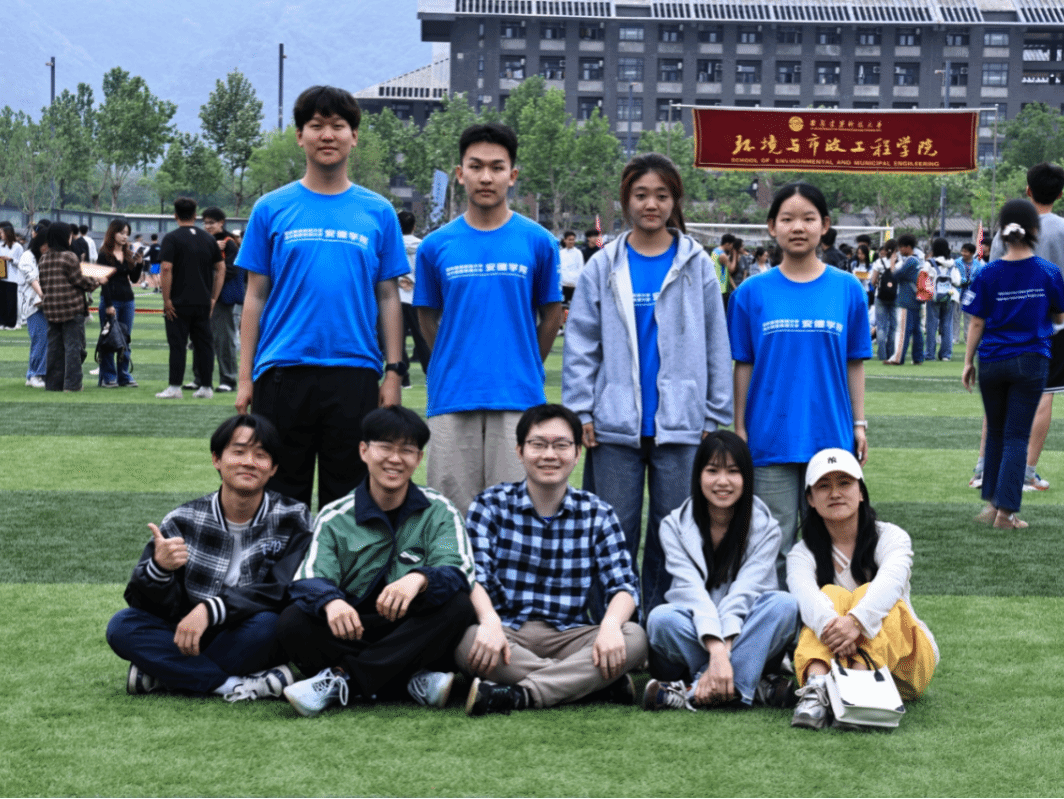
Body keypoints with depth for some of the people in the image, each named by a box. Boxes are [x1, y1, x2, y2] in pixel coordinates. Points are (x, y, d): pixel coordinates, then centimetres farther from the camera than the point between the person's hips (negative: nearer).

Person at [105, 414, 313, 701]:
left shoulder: (293, 519, -4)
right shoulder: (183, 522, 0)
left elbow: (282, 591, -18)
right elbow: (140, 601, -5)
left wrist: (209, 610, -30)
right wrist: (159, 568, -29)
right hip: (191, 644, 2)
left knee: (267, 623, -34)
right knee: (122, 626, -21)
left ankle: (161, 674, -18)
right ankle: (233, 684, -27)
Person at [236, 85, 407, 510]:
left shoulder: (378, 212, 7)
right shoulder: (272, 209, 5)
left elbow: (388, 298, 8)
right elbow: (255, 296, 6)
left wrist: (393, 372, 0)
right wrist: (245, 377, 1)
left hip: (355, 373, 0)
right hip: (283, 372, 0)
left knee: (348, 498, 6)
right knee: (281, 496, 6)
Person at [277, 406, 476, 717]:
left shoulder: (439, 513, 4)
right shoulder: (335, 518, 4)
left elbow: (458, 573, -13)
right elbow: (309, 580, -11)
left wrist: (419, 579, -38)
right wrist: (330, 602, -37)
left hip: (413, 637, 0)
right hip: (352, 633, 0)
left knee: (457, 607, -30)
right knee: (294, 621, -26)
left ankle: (342, 679, -29)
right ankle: (413, 681, -33)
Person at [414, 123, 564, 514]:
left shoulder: (538, 242, 3)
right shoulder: (436, 246, 5)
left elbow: (551, 316, 11)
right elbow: (428, 318, 14)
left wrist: (524, 371, 11)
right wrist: (457, 369, 12)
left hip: (518, 398, -1)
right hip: (451, 398, 1)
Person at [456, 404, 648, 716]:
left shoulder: (597, 515, 9)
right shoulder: (490, 506, 4)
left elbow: (623, 585, 0)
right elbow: (473, 577, -9)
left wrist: (611, 624, -25)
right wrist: (489, 620, -32)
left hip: (569, 637, 1)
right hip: (507, 635, -1)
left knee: (634, 637, -26)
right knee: (467, 640, -35)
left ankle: (522, 693, -35)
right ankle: (600, 683, -31)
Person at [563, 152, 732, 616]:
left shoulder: (697, 265, 5)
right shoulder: (603, 267, 6)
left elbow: (716, 344, 6)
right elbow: (581, 344, 6)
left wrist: (715, 416, 2)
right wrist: (580, 412, -1)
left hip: (680, 424, 0)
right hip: (616, 426, 0)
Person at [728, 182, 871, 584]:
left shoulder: (847, 289, 3)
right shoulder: (753, 292, 1)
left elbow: (854, 364, 8)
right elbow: (743, 366, 4)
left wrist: (859, 424, 6)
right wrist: (740, 429, 2)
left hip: (831, 437, 1)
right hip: (771, 440, -1)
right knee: (772, 544, 4)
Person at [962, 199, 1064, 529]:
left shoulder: (987, 273, -5)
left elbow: (977, 323, -2)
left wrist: (968, 362, 6)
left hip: (992, 362, 1)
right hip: (1031, 362, -1)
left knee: (996, 433, 17)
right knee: (1017, 437, 1)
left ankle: (991, 502, 19)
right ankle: (1005, 511, -3)